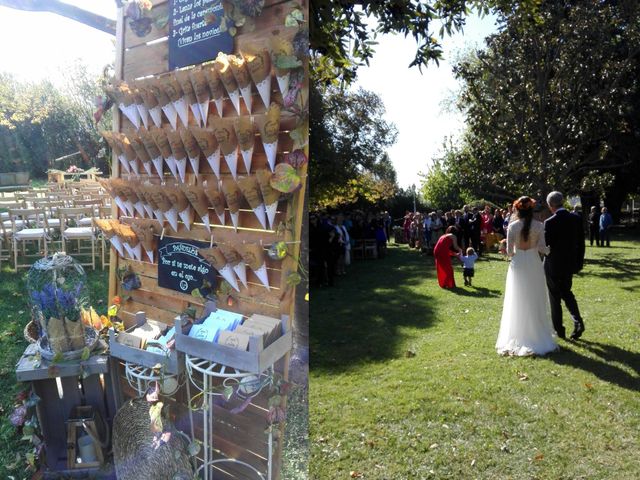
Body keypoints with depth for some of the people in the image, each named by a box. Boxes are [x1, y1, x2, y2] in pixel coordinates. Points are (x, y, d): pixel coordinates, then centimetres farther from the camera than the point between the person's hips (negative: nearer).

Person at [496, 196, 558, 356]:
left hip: (518, 265, 0)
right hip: (534, 265, 1)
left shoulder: (512, 226, -8)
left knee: (518, 302, 8)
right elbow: (542, 248, -8)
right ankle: (537, 336, 19)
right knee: (535, 301, 12)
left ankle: (518, 338, 13)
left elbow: (509, 250, -7)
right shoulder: (539, 226, -6)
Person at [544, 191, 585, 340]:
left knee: (555, 298, 8)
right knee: (567, 293, 22)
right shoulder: (576, 219, -1)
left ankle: (559, 330, 15)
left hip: (553, 265, -5)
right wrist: (579, 263, 12)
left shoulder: (549, 222, -19)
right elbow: (581, 243, 4)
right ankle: (578, 322, 6)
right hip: (570, 264, 5)